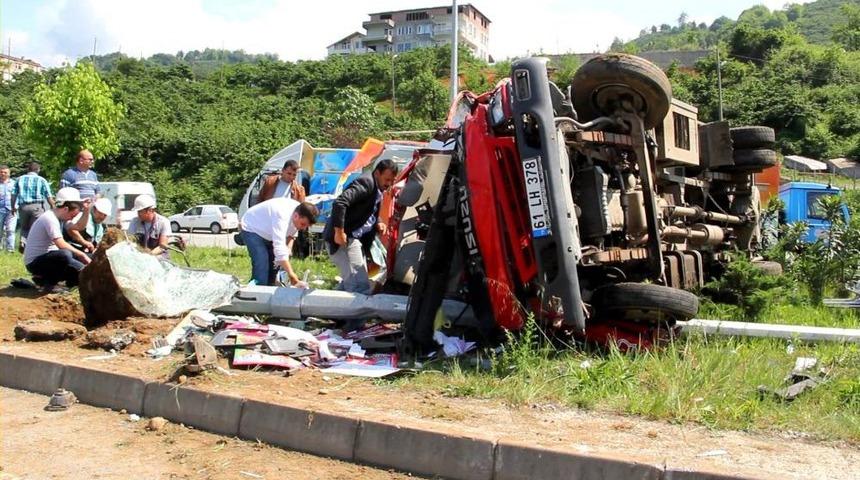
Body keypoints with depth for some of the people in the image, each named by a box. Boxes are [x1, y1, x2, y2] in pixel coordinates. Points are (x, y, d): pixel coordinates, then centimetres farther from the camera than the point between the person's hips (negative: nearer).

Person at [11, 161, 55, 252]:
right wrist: (53, 206, 8)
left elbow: (14, 194, 8)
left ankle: (23, 241, -6)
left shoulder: (20, 179, 8)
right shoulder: (41, 180, 0)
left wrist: (13, 207, 18)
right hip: (37, 206, -3)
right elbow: (48, 196, -2)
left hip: (23, 206, 3)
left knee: (24, 227, 17)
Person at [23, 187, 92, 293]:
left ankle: (46, 279, 4)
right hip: (34, 262, -11)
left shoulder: (57, 217, 10)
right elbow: (61, 245, -27)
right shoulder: (50, 219, -19)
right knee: (65, 255, -37)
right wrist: (82, 255, -21)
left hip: (46, 258, 11)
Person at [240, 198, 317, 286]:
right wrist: (292, 275, -53)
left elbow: (291, 235, 3)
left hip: (268, 232, 8)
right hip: (252, 230, -8)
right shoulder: (282, 216, -43)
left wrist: (288, 251, -16)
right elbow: (279, 247, -50)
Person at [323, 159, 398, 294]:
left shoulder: (377, 191, 14)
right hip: (344, 238, -11)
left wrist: (377, 224, 5)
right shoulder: (366, 182, -16)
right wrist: (339, 232, -27)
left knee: (351, 281, 21)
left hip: (355, 238, 11)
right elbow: (340, 203, -28)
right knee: (360, 286, -15)